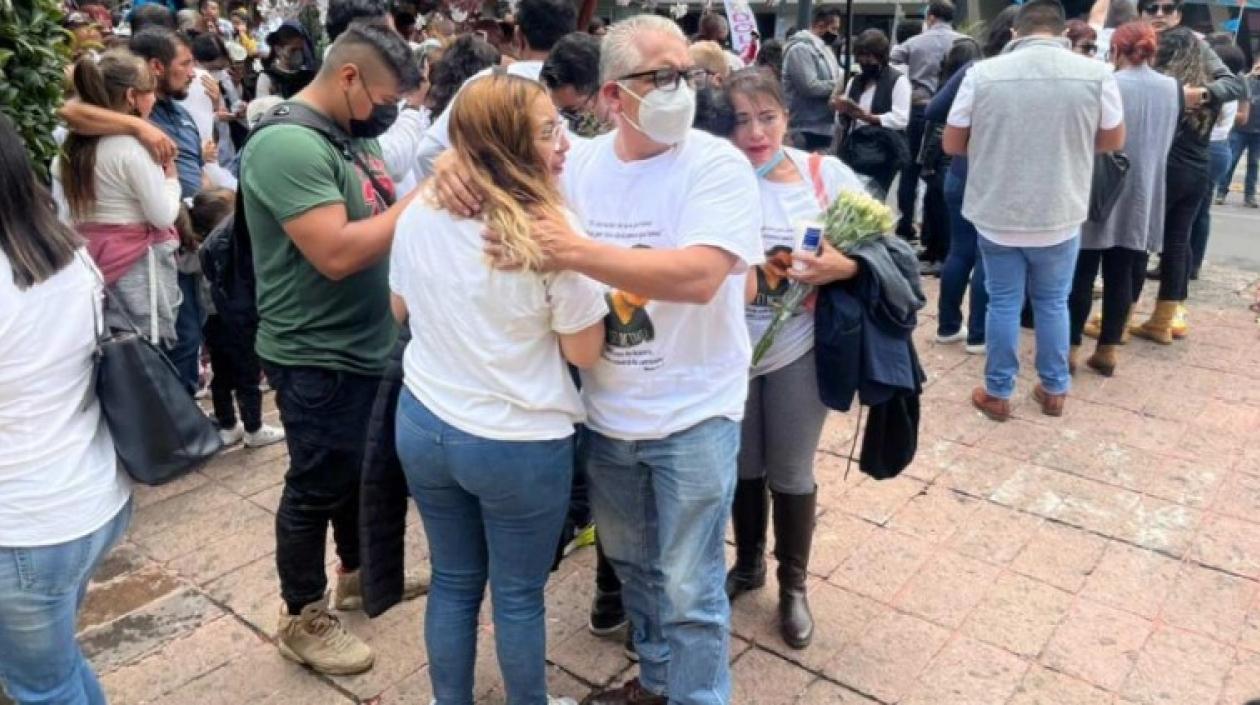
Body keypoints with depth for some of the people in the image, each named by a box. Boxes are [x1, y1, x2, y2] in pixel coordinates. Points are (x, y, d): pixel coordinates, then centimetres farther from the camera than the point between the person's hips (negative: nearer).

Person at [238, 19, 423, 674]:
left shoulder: (352, 133, 7)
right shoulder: (286, 144, -22)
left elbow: (381, 216, 14)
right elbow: (337, 253, -30)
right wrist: (421, 200, -23)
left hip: (367, 345, 9)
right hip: (317, 359, -9)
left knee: (359, 471, 23)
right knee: (315, 488, 7)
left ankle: (358, 574, 44)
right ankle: (302, 619, 26)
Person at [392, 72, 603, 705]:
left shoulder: (419, 214, -4)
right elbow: (585, 351, -12)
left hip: (424, 425, 5)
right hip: (519, 444, -5)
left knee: (453, 582, 22)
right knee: (519, 595, 15)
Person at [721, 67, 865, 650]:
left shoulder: (826, 175, -7)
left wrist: (844, 266, -21)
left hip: (798, 353, 0)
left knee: (791, 474, 12)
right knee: (742, 467, 18)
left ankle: (793, 584, 35)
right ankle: (748, 562, 44)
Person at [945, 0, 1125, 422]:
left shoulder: (982, 73, -9)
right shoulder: (1096, 74, -7)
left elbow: (952, 143, -1)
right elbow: (1114, 140, 6)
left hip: (996, 215, 0)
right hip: (1060, 216, 1)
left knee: (1002, 303, 12)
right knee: (1053, 303, 17)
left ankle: (998, 393, 21)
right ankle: (1053, 390, 29)